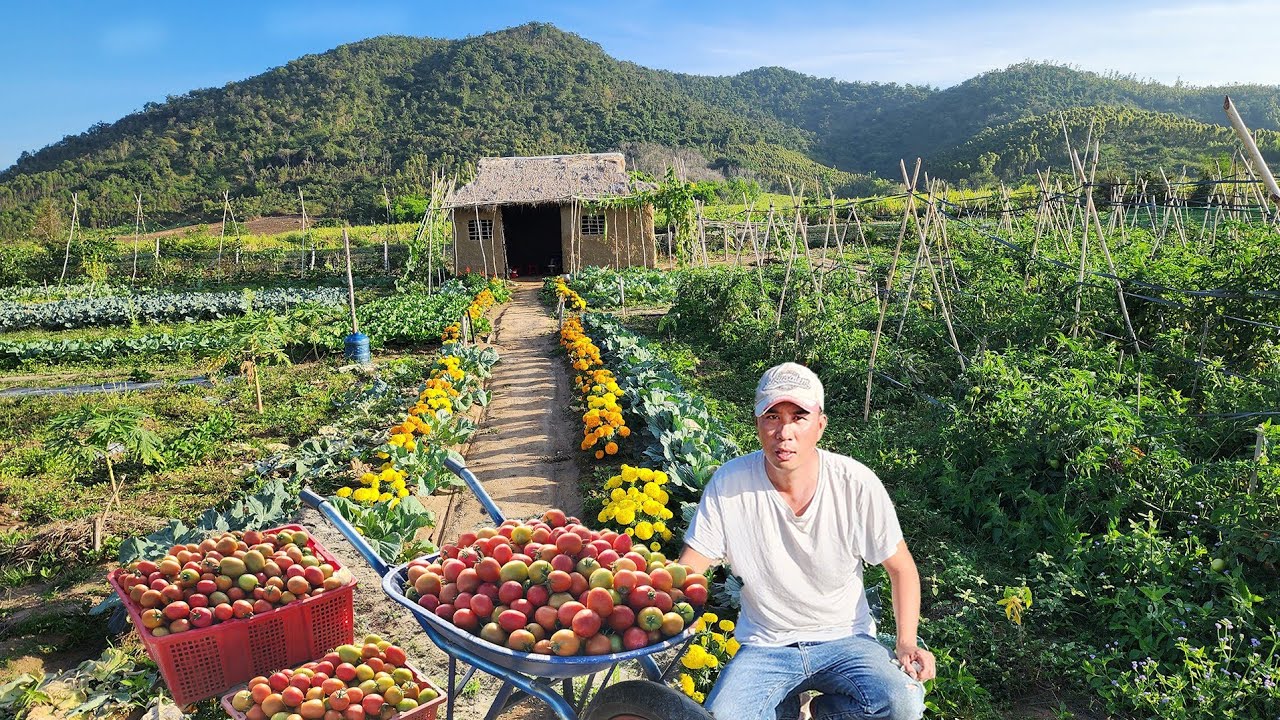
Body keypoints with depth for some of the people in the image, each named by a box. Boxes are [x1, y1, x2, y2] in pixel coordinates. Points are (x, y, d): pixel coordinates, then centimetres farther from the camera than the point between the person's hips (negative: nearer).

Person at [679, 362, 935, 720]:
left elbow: (901, 568, -1)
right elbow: (686, 572, -9)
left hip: (844, 638, 1)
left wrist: (906, 643, -12)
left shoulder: (857, 484, -14)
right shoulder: (729, 484, -15)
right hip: (765, 647, 0)